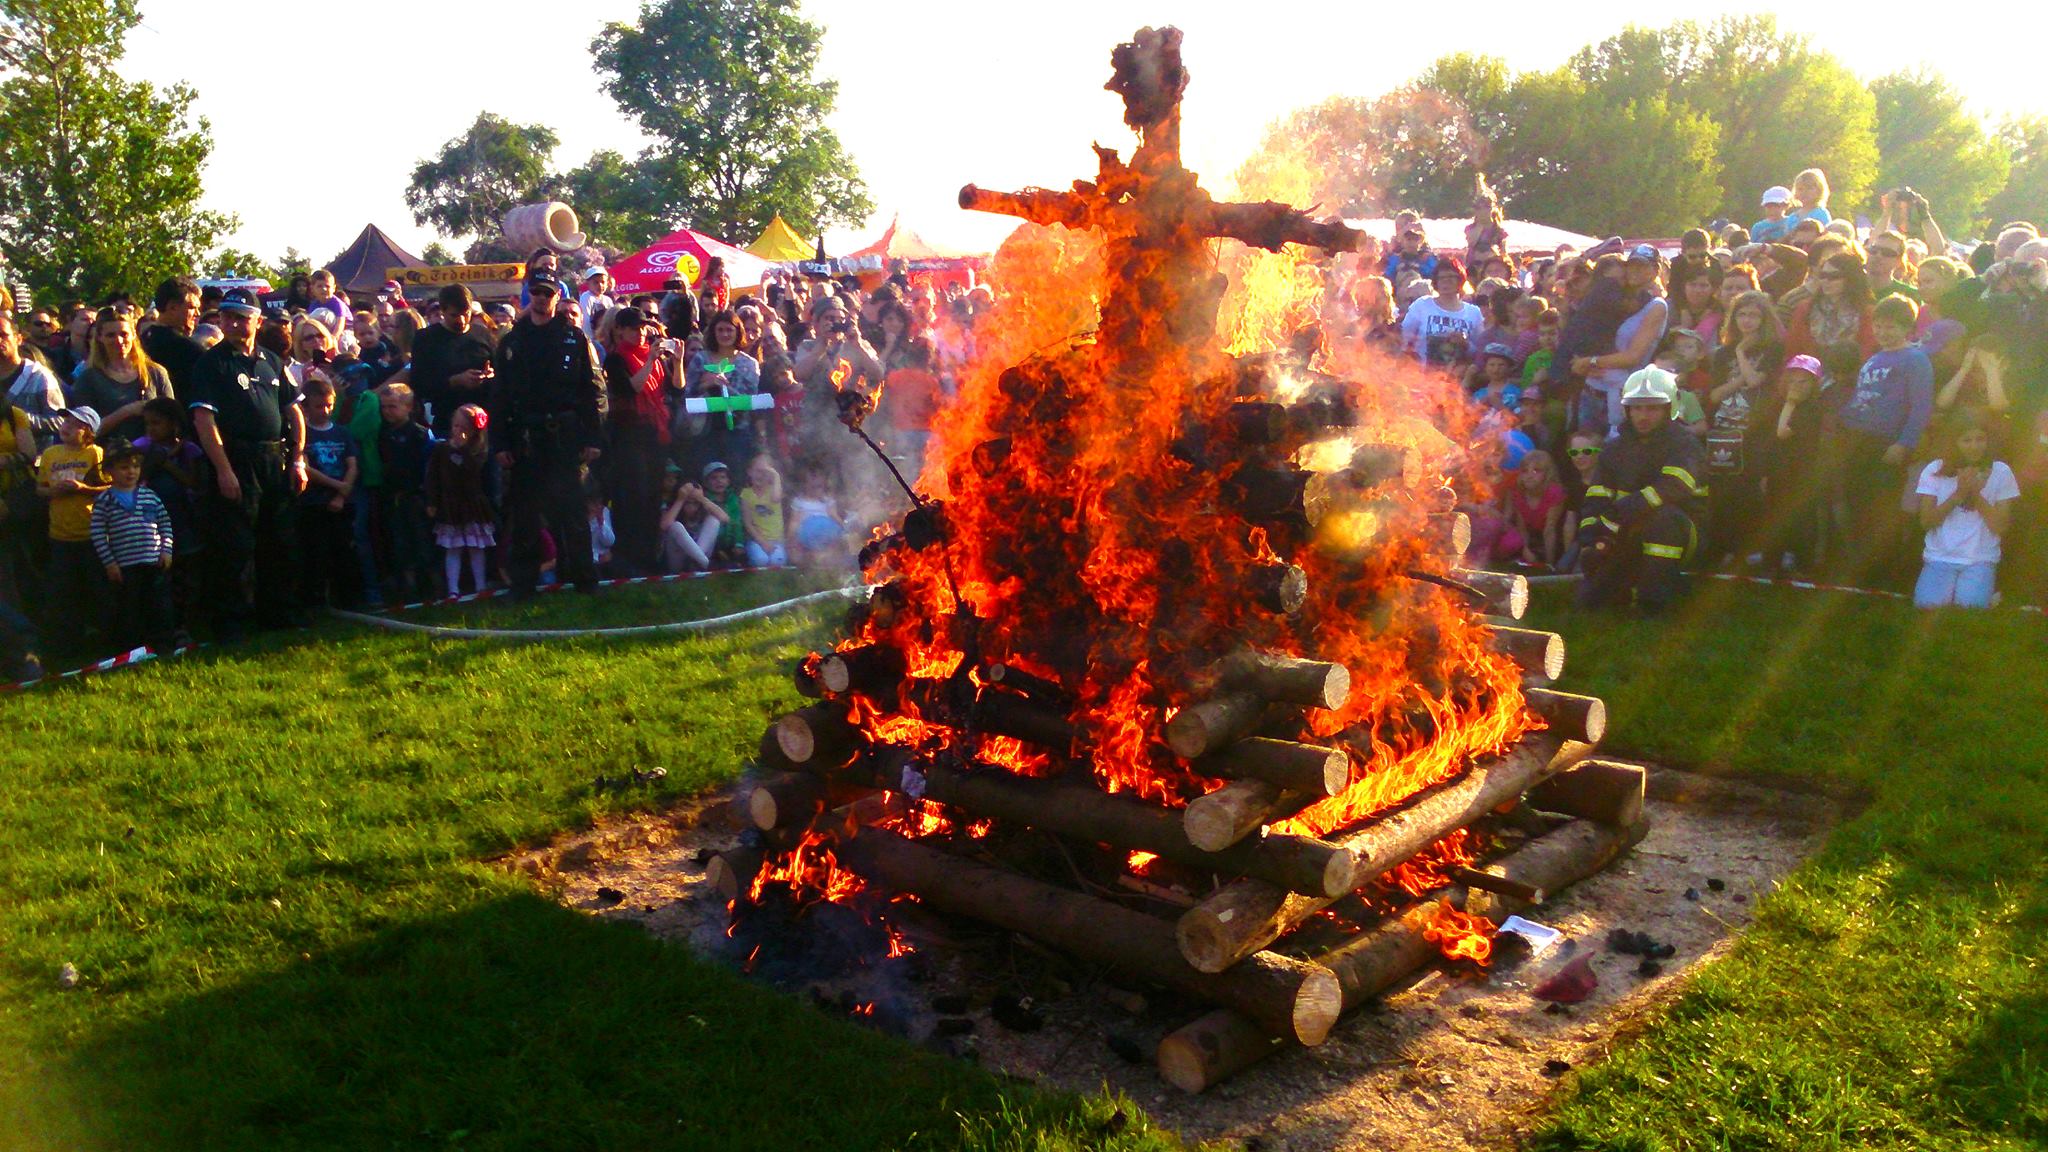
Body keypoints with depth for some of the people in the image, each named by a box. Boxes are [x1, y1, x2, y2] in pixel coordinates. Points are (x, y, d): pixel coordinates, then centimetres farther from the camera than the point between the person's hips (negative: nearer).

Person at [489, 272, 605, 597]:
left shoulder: (574, 338, 5)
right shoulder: (511, 342, 12)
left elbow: (594, 387, 0)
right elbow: (498, 396, 9)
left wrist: (593, 438, -7)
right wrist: (500, 444, 1)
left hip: (564, 434, -3)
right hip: (524, 437, 3)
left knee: (571, 508, -4)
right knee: (524, 511, 6)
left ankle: (582, 577, 5)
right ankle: (523, 579, 14)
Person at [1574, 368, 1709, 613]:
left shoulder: (1684, 442, -11)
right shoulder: (1616, 448, 6)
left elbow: (1672, 487, -29)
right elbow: (1596, 499, -1)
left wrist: (1621, 511, -36)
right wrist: (1589, 540, -17)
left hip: (1675, 534, -5)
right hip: (1627, 537, 5)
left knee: (1664, 515, -39)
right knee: (1589, 599, -6)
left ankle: (1655, 599, -28)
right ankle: (1632, 581, 25)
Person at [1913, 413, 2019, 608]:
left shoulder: (2000, 472, 0)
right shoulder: (1935, 470, 0)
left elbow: (2001, 527, -4)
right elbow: (1926, 522, -4)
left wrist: (1976, 494, -14)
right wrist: (1958, 495, -15)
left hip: (1981, 560, -1)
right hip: (1939, 557, 1)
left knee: (1970, 606, -25)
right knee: (1928, 605, -21)